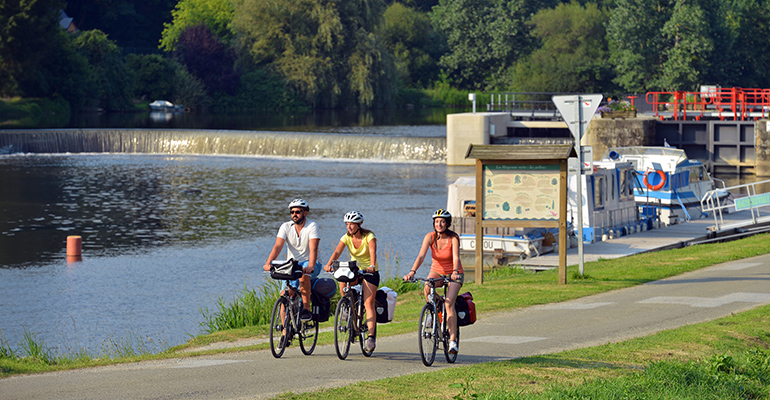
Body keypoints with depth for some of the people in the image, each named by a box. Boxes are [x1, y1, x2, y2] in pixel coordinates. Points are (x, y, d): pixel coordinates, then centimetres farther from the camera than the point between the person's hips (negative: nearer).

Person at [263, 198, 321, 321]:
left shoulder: (312, 226, -13)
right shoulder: (286, 227, -4)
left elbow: (313, 249, -25)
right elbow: (277, 246, -15)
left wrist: (310, 267, -43)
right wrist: (268, 263, -34)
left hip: (309, 264, -3)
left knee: (303, 275, -38)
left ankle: (306, 309, -28)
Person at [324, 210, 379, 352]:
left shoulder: (369, 236, -16)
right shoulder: (346, 237, -6)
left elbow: (373, 252, -33)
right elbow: (337, 251, -20)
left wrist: (372, 266, -52)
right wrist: (329, 264, -40)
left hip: (369, 272, -4)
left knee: (369, 304, -16)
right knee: (342, 282, -30)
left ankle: (371, 336, -20)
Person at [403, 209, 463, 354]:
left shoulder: (454, 238, -18)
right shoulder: (430, 237, -12)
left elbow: (456, 257, -31)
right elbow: (421, 256, -23)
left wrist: (455, 272, -51)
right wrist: (412, 272, -39)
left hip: (453, 274, -3)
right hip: (436, 271, 3)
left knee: (449, 303, -23)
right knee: (427, 288, -31)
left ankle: (453, 341, -22)